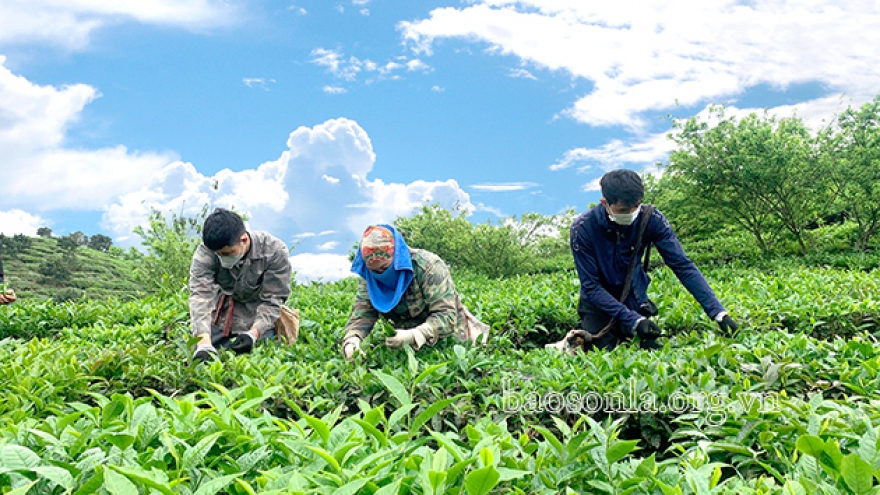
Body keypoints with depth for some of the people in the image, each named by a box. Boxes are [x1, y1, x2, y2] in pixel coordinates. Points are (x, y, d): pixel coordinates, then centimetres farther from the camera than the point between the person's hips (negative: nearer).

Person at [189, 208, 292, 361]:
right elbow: (200, 296, -30)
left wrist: (253, 334, -34)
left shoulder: (274, 251, -24)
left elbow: (272, 300, -19)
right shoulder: (205, 253, -23)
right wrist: (204, 344, -44)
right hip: (218, 320, 2)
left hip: (257, 324, -1)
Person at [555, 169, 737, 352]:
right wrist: (633, 320, -33)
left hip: (636, 302, 3)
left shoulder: (651, 219, -20)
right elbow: (591, 286, -24)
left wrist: (718, 312, -29)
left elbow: (683, 266, -19)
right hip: (599, 305, -3)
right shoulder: (583, 228, -26)